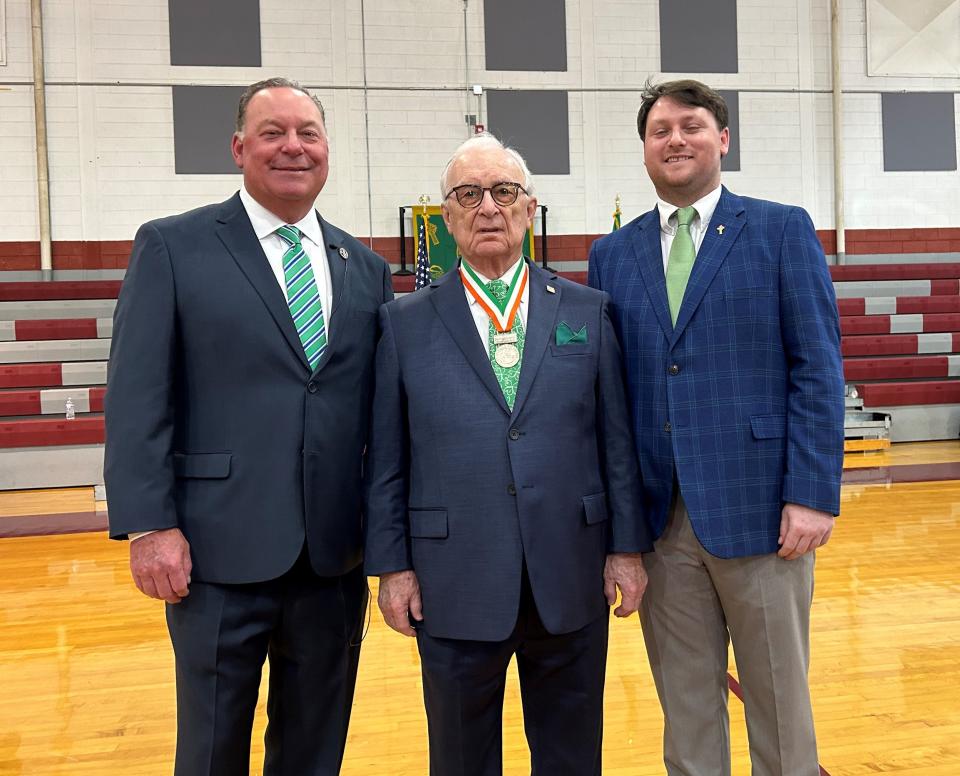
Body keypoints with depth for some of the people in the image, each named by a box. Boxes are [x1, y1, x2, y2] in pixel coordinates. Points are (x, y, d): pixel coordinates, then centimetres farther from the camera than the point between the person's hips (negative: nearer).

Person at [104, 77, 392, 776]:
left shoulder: (367, 268, 10)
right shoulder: (172, 247, -1)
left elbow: (383, 407, 9)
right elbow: (137, 398, -6)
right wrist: (150, 526, -12)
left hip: (336, 560, 4)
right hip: (221, 556, -3)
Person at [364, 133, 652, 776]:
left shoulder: (587, 311, 5)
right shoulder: (406, 323, 3)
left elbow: (618, 439, 4)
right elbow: (387, 458, 2)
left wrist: (628, 547, 1)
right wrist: (392, 566, -1)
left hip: (571, 583, 1)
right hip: (456, 588, -1)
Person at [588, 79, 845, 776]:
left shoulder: (783, 231, 2)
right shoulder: (611, 255, 10)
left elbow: (818, 368, -4)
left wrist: (813, 493, -12)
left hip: (759, 509, -2)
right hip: (660, 519, 3)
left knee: (780, 704, 10)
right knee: (686, 711, 13)